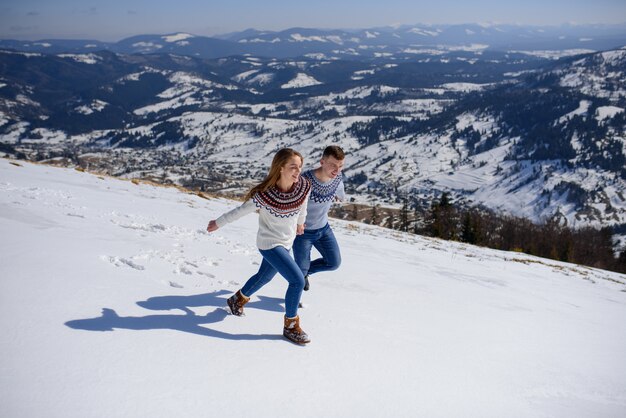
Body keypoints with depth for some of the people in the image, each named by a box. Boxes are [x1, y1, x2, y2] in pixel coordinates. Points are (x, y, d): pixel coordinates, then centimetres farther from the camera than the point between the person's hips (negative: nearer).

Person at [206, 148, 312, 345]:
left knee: (264, 277, 25)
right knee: (297, 280, -15)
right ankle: (290, 326, 4)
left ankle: (237, 299, 52)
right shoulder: (264, 195, -29)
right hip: (269, 243, -6)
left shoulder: (304, 186, -16)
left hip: (287, 242, 6)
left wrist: (300, 222, 25)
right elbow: (240, 211, -13)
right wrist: (218, 223, 1)